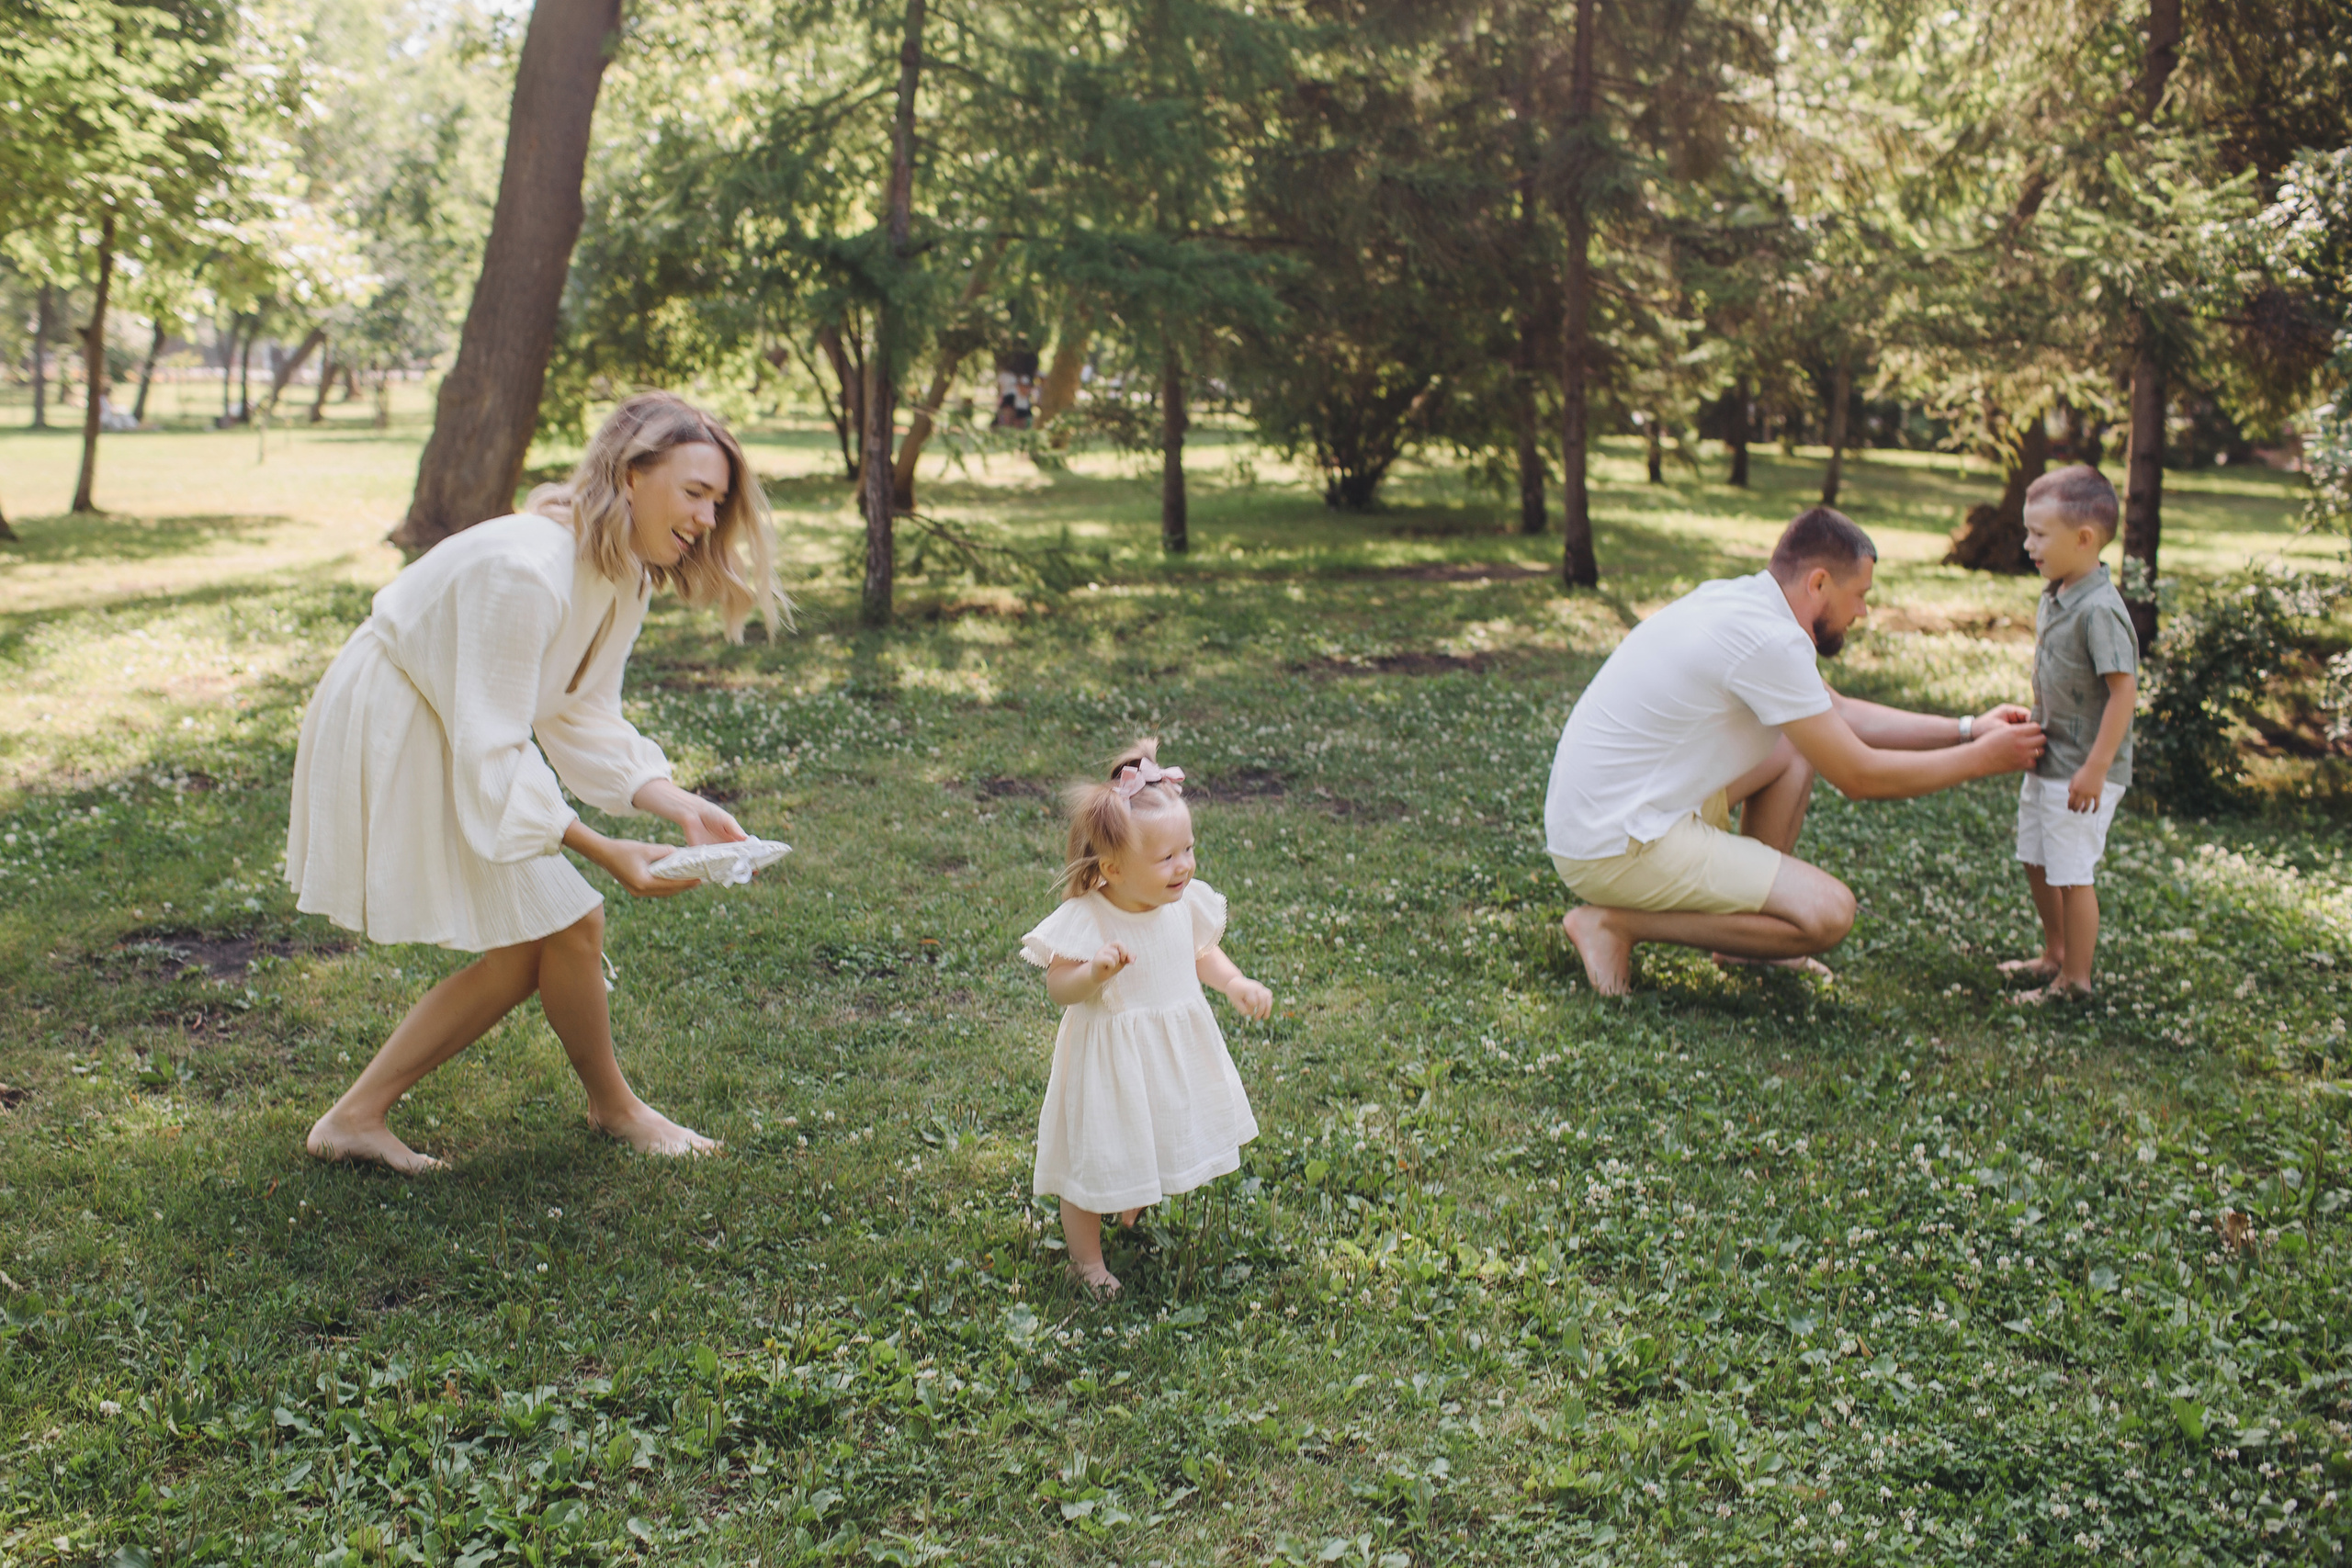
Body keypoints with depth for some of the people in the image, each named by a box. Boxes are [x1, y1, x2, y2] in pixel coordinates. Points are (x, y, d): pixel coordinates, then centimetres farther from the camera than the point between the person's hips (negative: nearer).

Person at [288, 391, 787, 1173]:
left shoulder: (624, 573, -2)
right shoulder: (527, 569, -32)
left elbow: (583, 717, 4)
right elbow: (491, 752, -30)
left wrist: (681, 807, -9)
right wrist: (605, 852, -32)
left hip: (456, 745, 10)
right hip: (391, 738, -9)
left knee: (521, 954, 8)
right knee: (568, 923, -6)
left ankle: (356, 1117, 15)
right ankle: (613, 1106, 18)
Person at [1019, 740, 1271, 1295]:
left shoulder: (1186, 904, -9)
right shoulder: (1085, 920, -26)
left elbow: (1202, 954, 8)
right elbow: (1059, 988, -22)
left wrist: (1237, 985, -7)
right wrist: (1095, 972, -41)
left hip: (1177, 1052, 6)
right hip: (1110, 1058, -6)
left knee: (1161, 1140, 24)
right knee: (1094, 1159, 8)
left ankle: (1134, 1213, 54)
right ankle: (1086, 1259, 29)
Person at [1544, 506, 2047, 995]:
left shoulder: (1737, 600, 11)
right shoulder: (1769, 640, -19)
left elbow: (1841, 714, 24)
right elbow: (1859, 777, -12)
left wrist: (1967, 728, 20)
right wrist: (1980, 759, 0)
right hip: (1614, 851, -10)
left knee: (1796, 744, 20)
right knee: (1828, 913, -16)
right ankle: (1615, 922, -8)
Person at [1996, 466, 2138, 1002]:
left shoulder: (2099, 610, -23)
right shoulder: (2053, 599, 6)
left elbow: (2124, 691, -24)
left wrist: (2095, 768, -23)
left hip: (2082, 771, -10)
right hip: (2046, 760, 10)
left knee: (2071, 873, -1)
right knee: (2035, 861, 20)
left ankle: (2075, 979, 13)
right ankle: (2054, 955, 37)